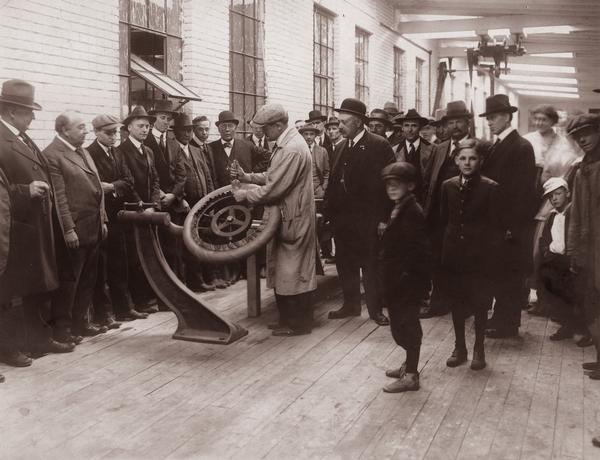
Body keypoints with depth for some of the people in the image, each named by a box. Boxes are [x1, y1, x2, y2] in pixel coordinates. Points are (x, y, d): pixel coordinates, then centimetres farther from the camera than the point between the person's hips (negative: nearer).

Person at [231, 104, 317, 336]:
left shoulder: (292, 149, -23)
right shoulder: (285, 143, 10)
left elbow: (274, 188, -24)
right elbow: (273, 176, 16)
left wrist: (245, 194, -14)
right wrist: (247, 176, 4)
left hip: (293, 219, -10)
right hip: (286, 216, 10)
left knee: (293, 272, 1)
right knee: (285, 271, 16)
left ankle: (298, 323, 14)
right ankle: (288, 319, 27)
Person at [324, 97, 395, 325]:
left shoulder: (379, 145, -8)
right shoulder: (343, 146, 11)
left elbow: (387, 182, -11)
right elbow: (333, 181, 11)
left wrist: (384, 217, -14)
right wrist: (328, 211, 4)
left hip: (367, 219, -6)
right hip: (341, 218, 6)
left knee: (370, 264, 4)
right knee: (345, 263, 13)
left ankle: (375, 309, 17)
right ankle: (351, 304, 28)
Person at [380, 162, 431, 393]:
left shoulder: (412, 212, -18)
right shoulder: (398, 209, 12)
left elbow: (419, 250, -23)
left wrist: (407, 277, -22)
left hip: (407, 282, -9)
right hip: (396, 282, 9)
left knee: (407, 326, 0)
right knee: (401, 324, 18)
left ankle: (410, 376, 10)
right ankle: (409, 365, 33)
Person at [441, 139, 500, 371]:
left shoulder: (490, 187, -7)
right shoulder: (448, 186, 4)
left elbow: (494, 225, -7)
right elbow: (444, 219, 10)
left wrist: (489, 254, -11)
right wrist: (448, 243, 3)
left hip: (479, 254, -3)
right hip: (453, 253, 4)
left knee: (480, 303, 6)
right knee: (456, 301, 11)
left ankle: (479, 349, 21)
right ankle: (459, 347, 24)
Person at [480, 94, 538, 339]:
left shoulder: (521, 147, -12)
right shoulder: (496, 146, 12)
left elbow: (524, 190, -16)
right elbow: (488, 180, 11)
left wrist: (512, 226, -18)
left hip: (511, 226, -7)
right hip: (495, 222, 7)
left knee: (509, 275, 2)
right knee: (498, 272, 13)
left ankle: (506, 324, 13)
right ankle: (503, 319, 24)